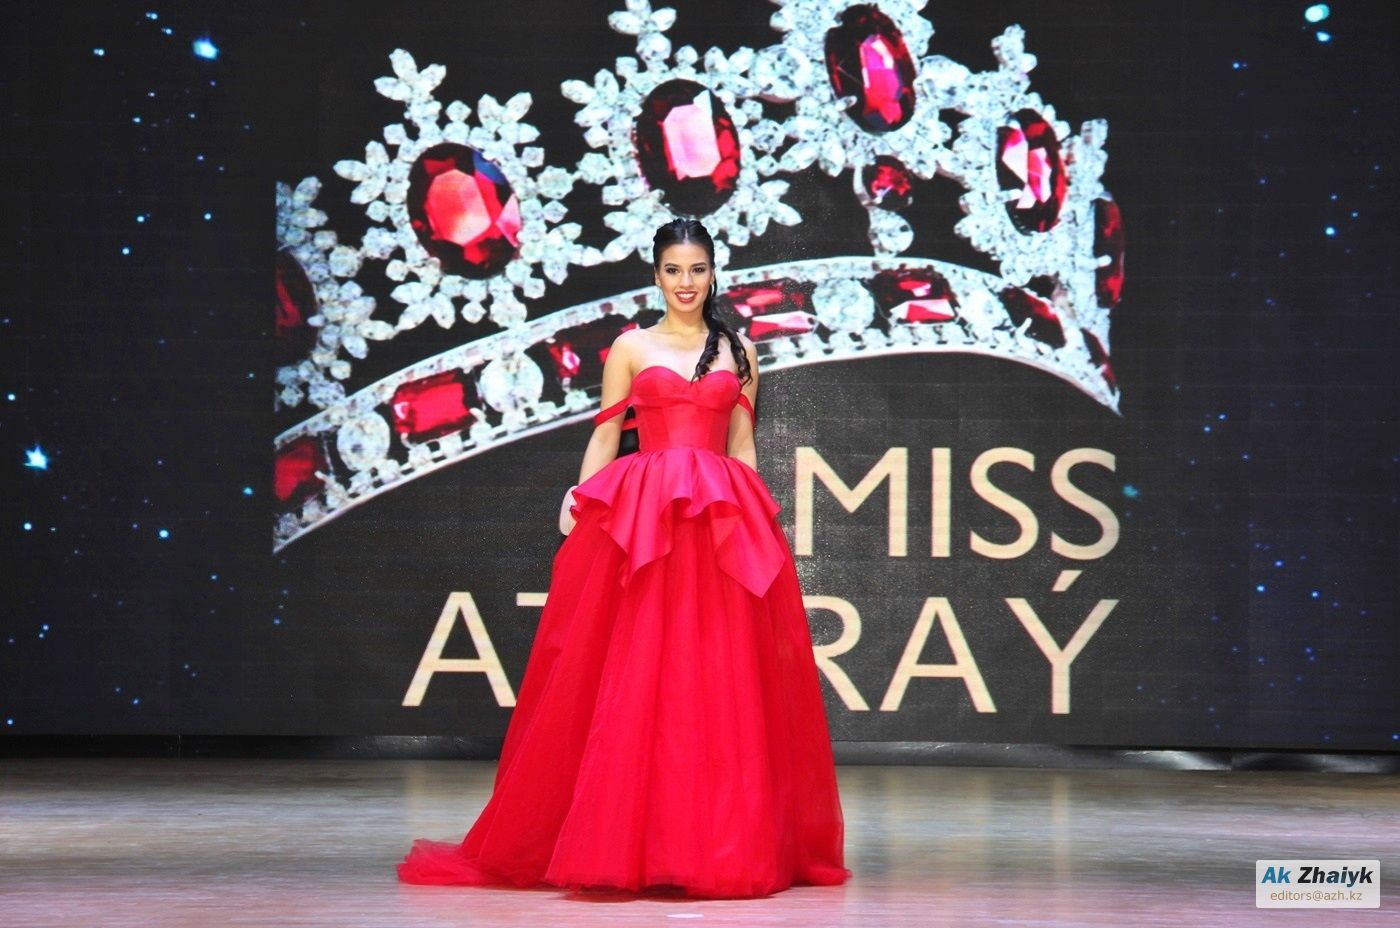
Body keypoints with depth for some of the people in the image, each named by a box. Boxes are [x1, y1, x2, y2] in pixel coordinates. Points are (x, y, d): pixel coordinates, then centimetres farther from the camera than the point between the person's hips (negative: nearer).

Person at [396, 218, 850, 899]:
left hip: (723, 523, 1)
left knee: (719, 677, -1)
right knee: (636, 675, -4)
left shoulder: (738, 352, 14)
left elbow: (742, 446, 15)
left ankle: (727, 838, 5)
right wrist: (579, 498, -8)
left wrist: (759, 517, 7)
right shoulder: (631, 348, 9)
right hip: (641, 517, -1)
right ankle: (629, 837, 0)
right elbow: (605, 436, 7)